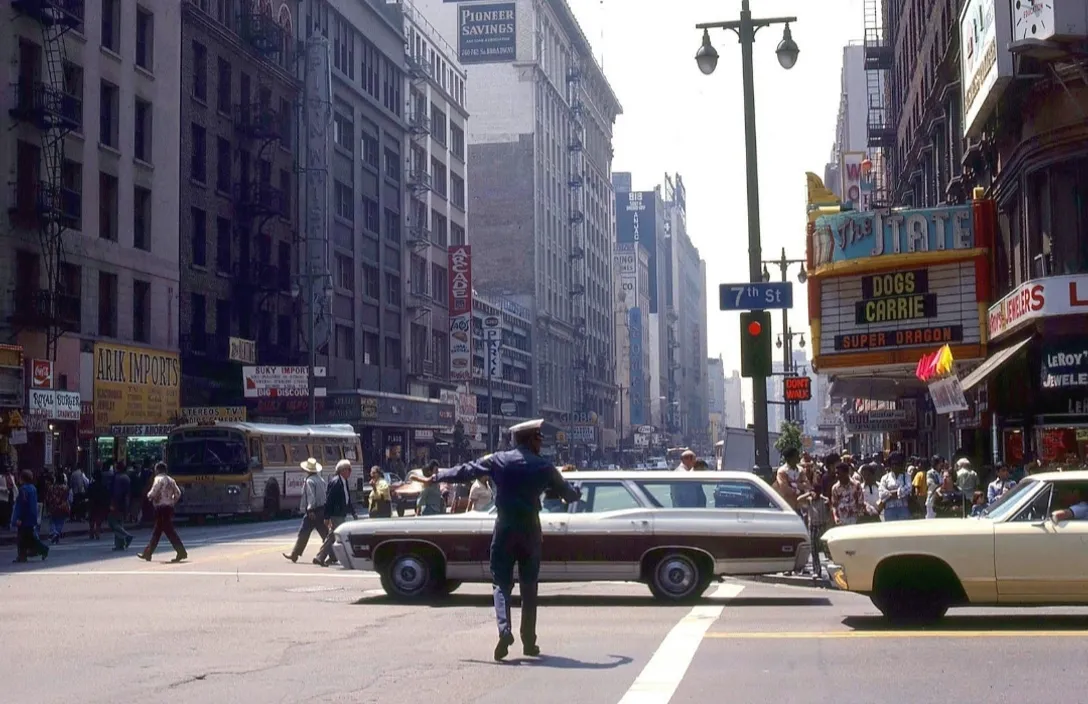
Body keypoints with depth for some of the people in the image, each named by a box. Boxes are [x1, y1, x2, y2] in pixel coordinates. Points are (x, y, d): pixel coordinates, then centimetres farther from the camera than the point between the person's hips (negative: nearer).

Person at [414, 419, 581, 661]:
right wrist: (577, 494, 34)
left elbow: (465, 472, 5)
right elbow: (568, 493, 10)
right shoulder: (544, 467, 0)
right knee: (529, 587, 11)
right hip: (531, 532, 0)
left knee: (501, 583, 6)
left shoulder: (498, 461, 0)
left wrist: (433, 478, 17)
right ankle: (529, 641, 11)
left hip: (504, 531, 0)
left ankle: (504, 629, -17)